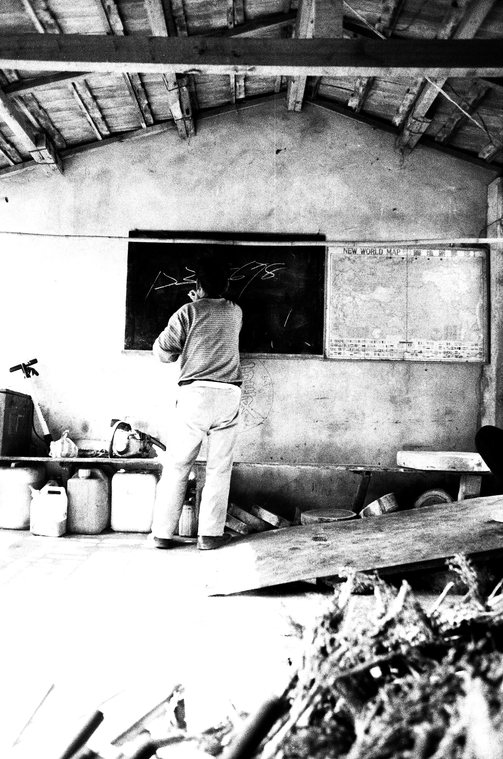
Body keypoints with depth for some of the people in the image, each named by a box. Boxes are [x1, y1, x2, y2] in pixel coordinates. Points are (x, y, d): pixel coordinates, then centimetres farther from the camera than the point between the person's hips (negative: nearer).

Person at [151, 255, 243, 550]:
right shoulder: (236, 312, 12)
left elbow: (163, 351, 3)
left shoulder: (189, 311, 1)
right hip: (229, 394, 2)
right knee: (219, 468, 6)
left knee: (176, 466, 6)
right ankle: (210, 534, 7)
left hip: (195, 392, -2)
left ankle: (163, 533, 9)